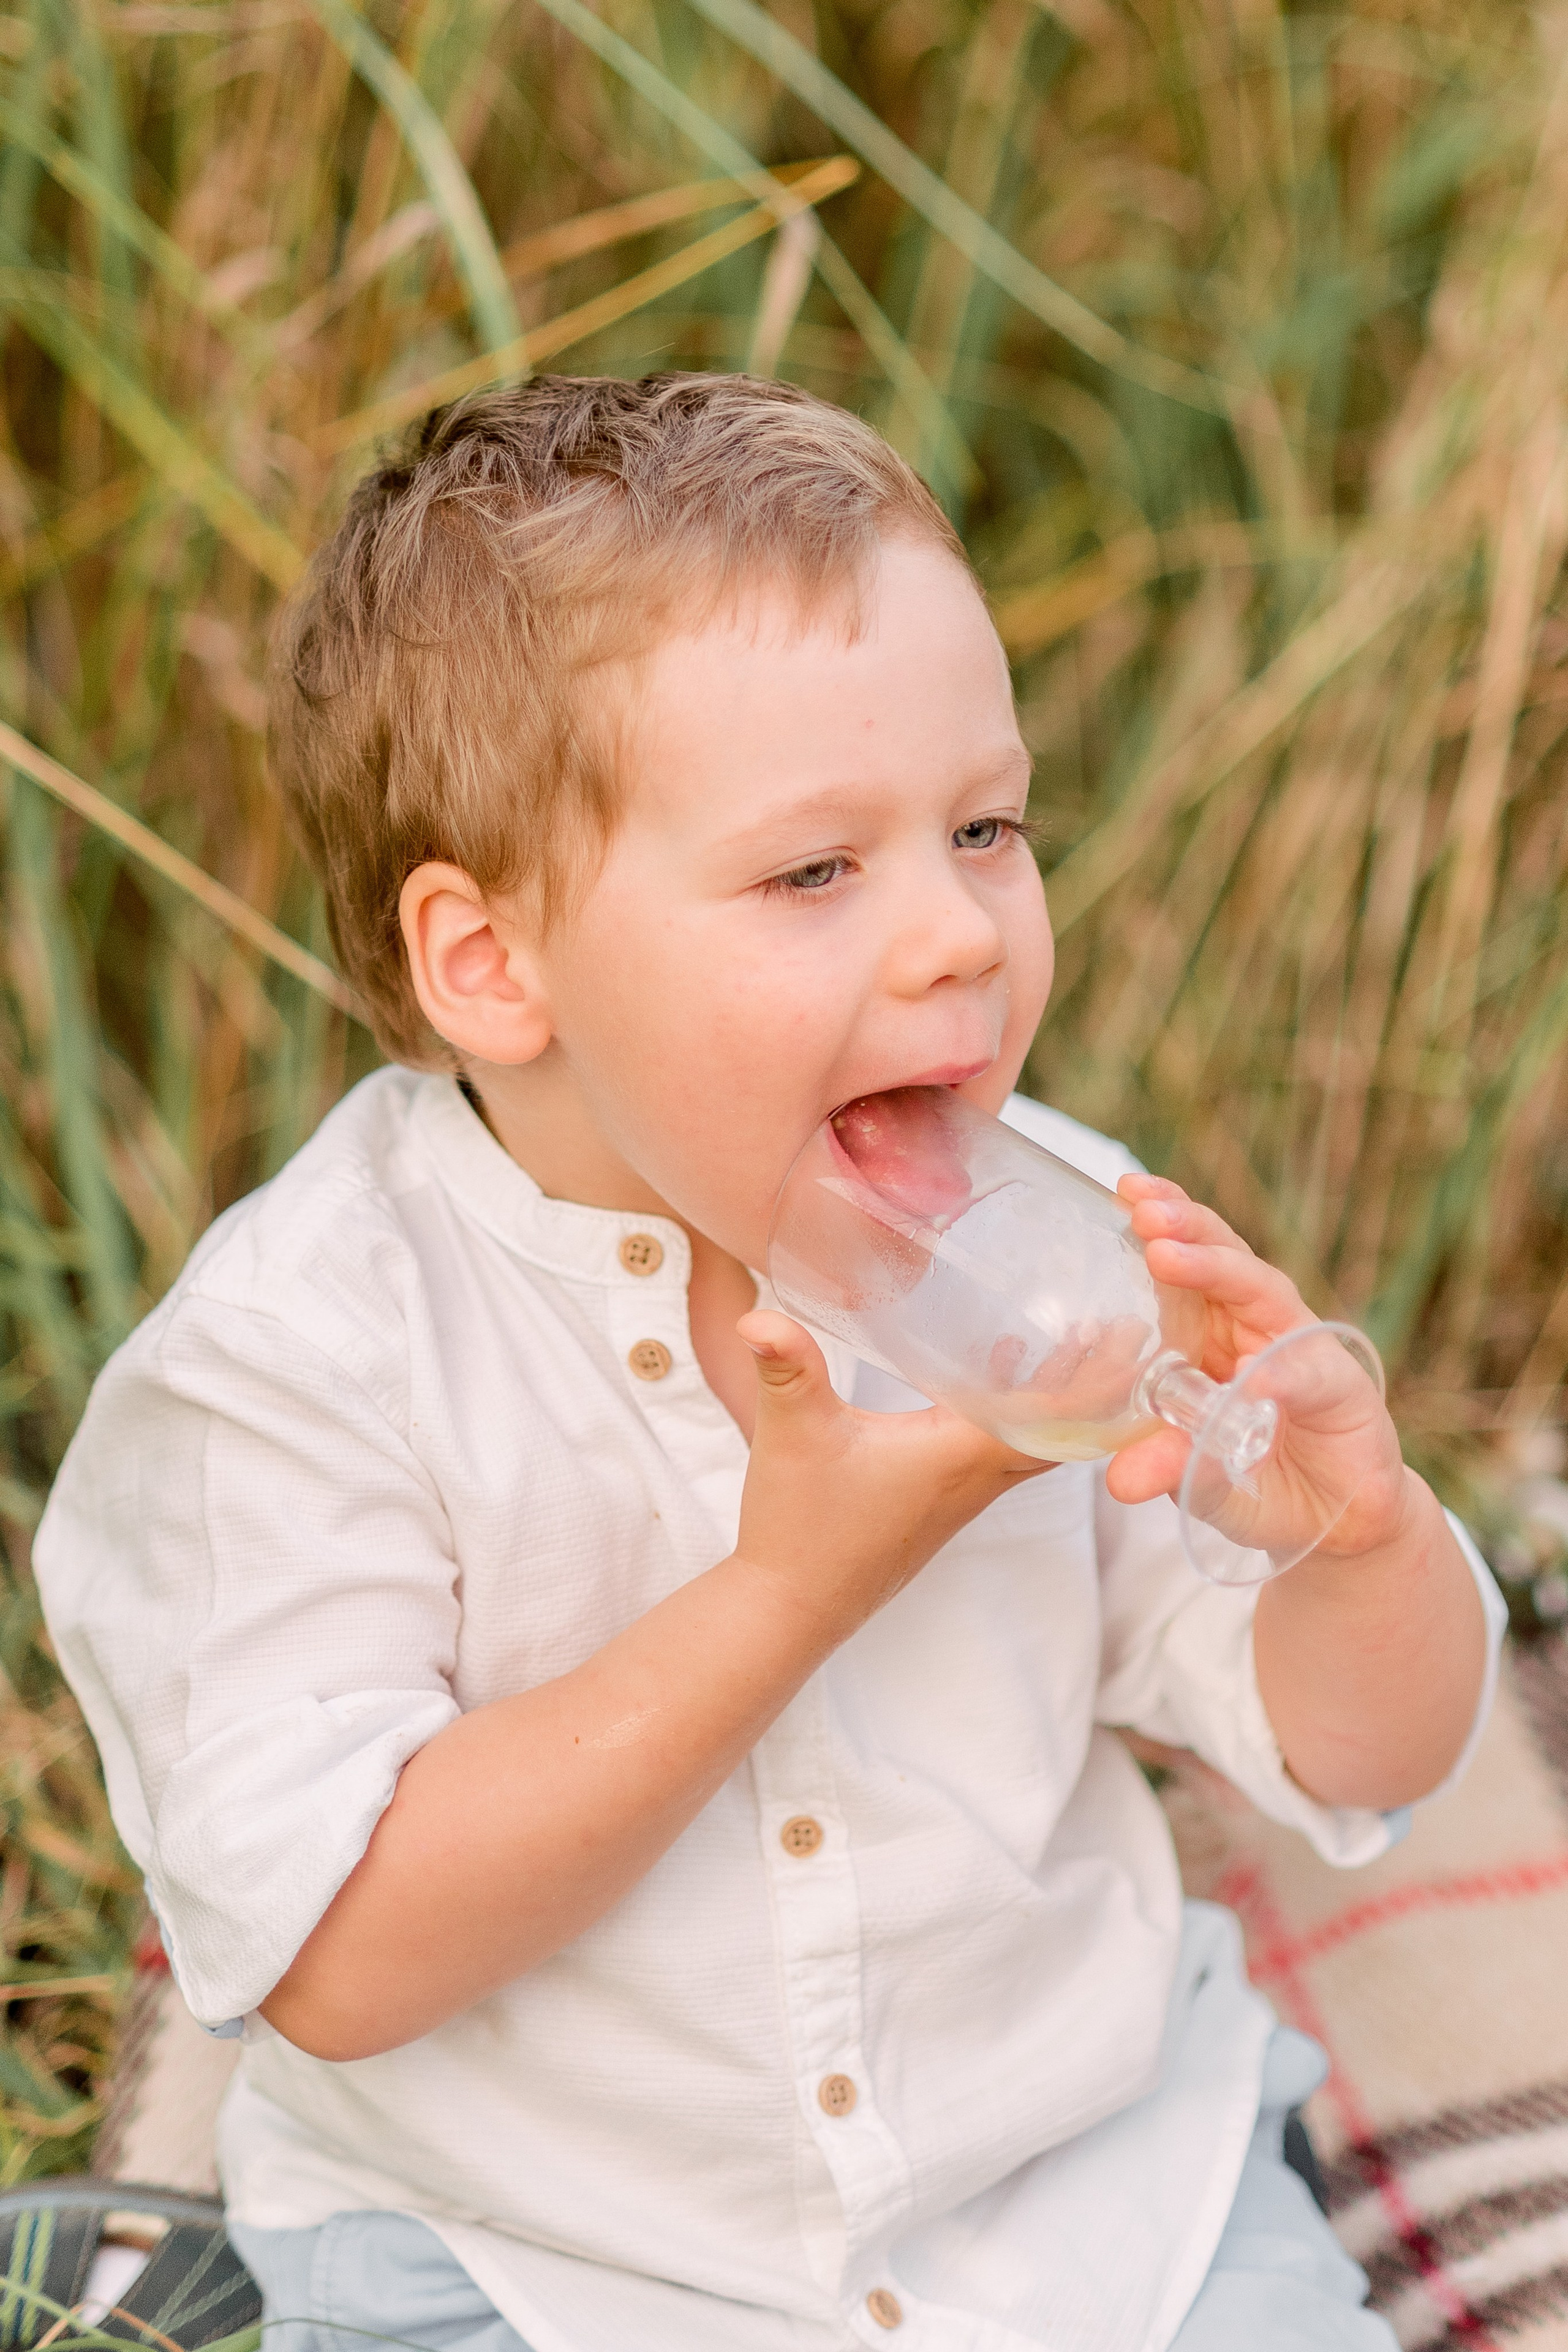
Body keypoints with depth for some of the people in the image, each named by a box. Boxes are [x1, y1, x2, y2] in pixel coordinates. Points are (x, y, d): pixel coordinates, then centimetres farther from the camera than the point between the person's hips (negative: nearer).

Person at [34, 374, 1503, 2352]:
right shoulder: (299, 1364, -18)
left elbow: (1368, 1756, 0)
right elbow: (333, 1964, -24)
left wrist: (1359, 1517, -24)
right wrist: (794, 1589, -29)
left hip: (1095, 2178, 2)